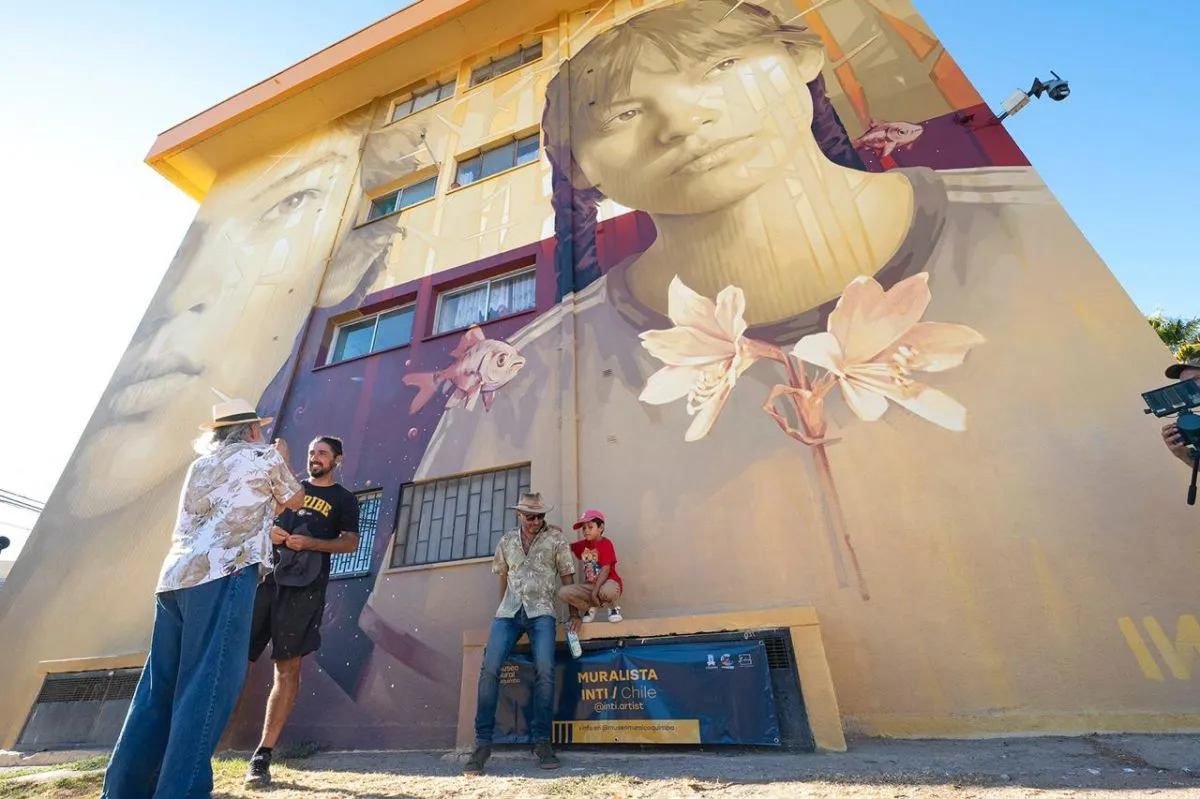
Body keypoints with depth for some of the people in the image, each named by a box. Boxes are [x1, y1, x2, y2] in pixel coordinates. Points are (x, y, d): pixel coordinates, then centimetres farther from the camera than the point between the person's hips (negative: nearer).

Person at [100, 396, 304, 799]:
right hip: (223, 576, -7)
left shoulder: (200, 466, 24)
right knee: (206, 688, -7)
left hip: (174, 578, 7)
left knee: (158, 689, 12)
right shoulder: (264, 456, 7)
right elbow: (294, 500, 21)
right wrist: (282, 460, 35)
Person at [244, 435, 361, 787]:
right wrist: (268, 531, -2)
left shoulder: (344, 500, 7)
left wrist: (310, 543, -13)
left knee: (288, 669, -1)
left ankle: (263, 755, 9)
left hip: (303, 588, -3)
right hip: (265, 577, 3)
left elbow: (351, 542, 0)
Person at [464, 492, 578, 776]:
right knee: (489, 670, -11)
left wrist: (574, 614, 0)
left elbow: (567, 576, 4)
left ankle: (541, 741, -2)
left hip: (541, 611, -2)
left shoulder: (555, 537, 3)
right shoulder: (506, 541, 13)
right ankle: (483, 743, 1)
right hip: (508, 612, 3)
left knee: (544, 671, -17)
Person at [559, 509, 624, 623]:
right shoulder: (582, 545, 9)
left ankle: (613, 608, -2)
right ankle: (590, 608, 10)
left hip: (608, 582, -6)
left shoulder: (606, 544, -12)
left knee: (606, 591, -43)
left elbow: (605, 570, -19)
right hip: (588, 585, 6)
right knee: (563, 592, -16)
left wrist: (595, 591, -25)